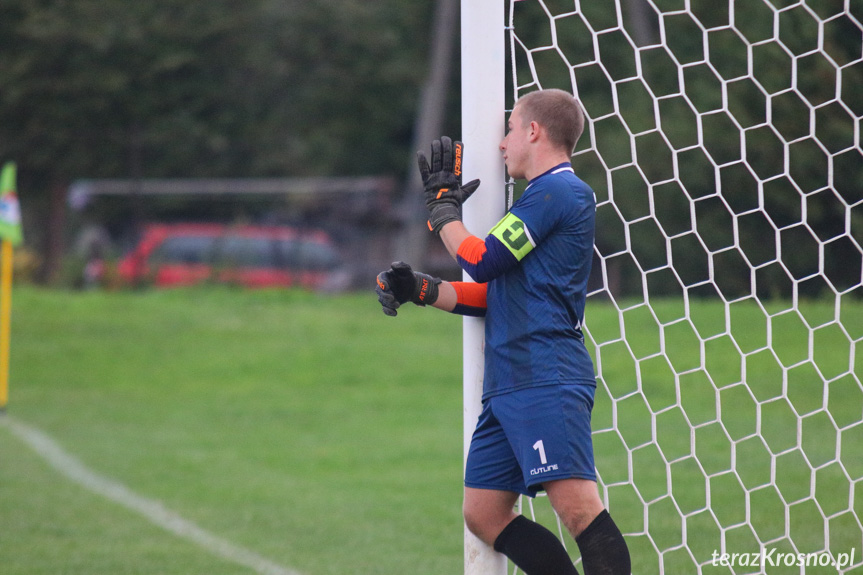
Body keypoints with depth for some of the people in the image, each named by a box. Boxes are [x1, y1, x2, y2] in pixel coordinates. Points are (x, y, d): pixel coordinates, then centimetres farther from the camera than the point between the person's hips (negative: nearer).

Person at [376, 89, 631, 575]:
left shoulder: (558, 191, -6)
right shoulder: (543, 197, 25)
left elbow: (481, 261, -9)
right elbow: (495, 293, 25)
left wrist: (442, 208, 7)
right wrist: (421, 290, 14)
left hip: (546, 379, -11)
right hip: (508, 384, 11)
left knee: (578, 507, -20)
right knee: (484, 515, 6)